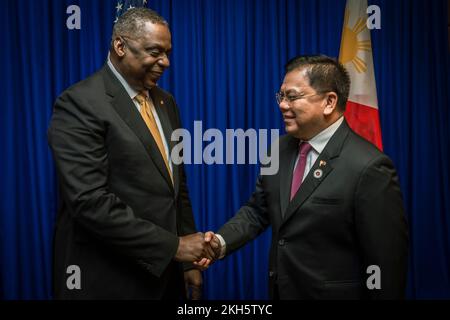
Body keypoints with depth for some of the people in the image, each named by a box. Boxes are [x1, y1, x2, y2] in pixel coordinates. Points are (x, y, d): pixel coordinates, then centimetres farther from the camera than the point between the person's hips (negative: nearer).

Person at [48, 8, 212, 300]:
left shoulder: (165, 102, 10)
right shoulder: (80, 103, -14)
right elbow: (90, 201, -22)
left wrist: (189, 259, 11)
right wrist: (172, 245, -19)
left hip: (163, 272, 7)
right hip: (109, 280, -7)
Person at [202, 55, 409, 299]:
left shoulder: (368, 168, -22)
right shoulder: (280, 149, 1)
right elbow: (257, 210, 6)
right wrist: (221, 242, -10)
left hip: (333, 294, -6)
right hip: (281, 289, 6)